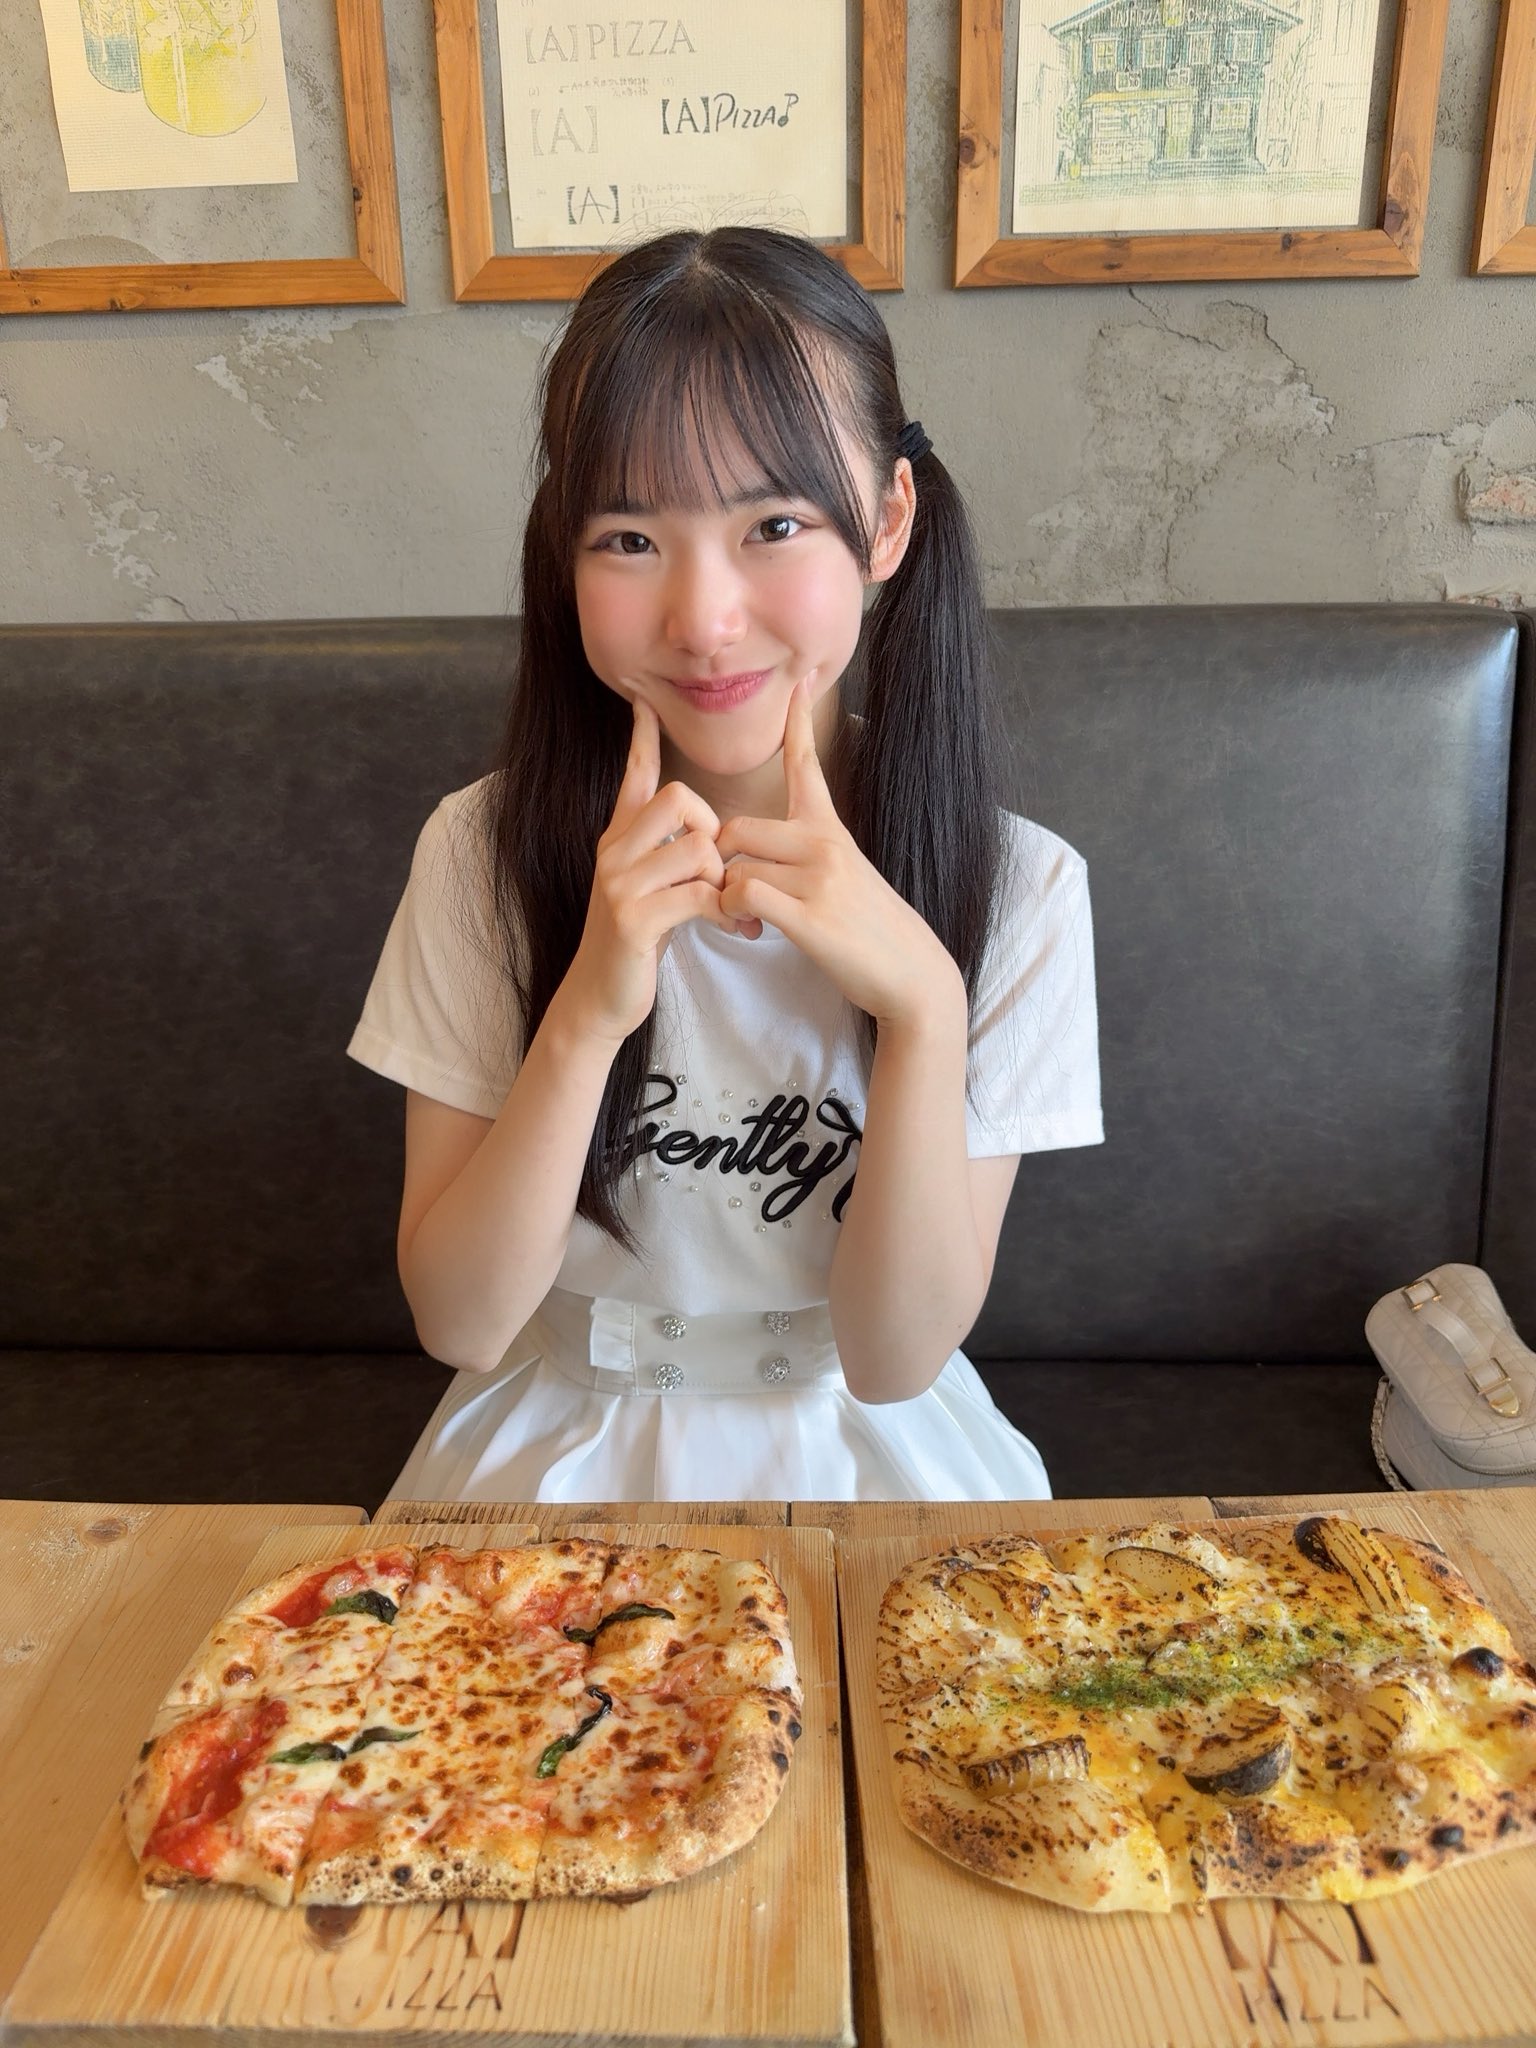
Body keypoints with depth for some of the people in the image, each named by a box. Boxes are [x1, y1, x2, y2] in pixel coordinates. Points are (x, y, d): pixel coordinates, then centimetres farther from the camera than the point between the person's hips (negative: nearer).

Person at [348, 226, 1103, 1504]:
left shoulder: (1016, 889, -13)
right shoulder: (489, 852, -11)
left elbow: (896, 1357, -13)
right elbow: (458, 1323, -12)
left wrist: (921, 1004, -27)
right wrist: (589, 1007, -26)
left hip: (871, 1458, 0)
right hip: (564, 1455, 1)